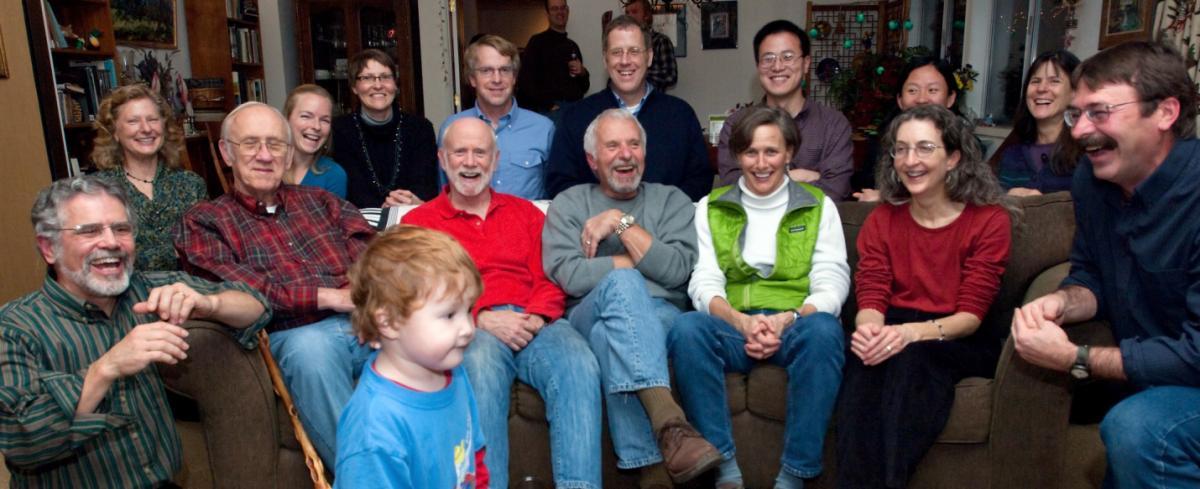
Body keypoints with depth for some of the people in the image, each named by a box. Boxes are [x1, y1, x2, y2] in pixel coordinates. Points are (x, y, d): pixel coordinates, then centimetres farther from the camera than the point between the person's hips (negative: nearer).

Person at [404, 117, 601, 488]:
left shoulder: (526, 213, 25)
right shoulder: (419, 221, 16)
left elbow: (550, 278, 15)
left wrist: (535, 318, -9)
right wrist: (482, 319, -14)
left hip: (534, 324, 3)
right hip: (469, 329, -2)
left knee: (579, 366, -31)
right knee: (481, 371, -39)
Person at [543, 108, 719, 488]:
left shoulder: (672, 200, 17)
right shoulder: (568, 204, 14)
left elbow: (677, 270, -3)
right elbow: (571, 277, -6)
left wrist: (622, 222, -5)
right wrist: (643, 261, -1)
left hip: (661, 318, 1)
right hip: (590, 318, 0)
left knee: (609, 337, -36)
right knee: (622, 283, -36)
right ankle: (668, 421, -49)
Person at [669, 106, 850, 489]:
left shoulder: (819, 207, 13)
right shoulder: (711, 208, 14)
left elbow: (831, 285, 2)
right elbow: (704, 284, 3)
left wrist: (786, 320, -17)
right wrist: (743, 322, -17)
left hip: (795, 327, 0)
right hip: (732, 327, 1)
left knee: (824, 329, -35)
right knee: (686, 327, -32)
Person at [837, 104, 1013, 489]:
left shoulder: (989, 219, -1)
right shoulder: (882, 219, 9)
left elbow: (971, 315, -10)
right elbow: (871, 297, -1)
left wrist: (914, 333, -30)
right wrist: (870, 327, -27)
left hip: (962, 342, -2)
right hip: (895, 336, 2)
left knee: (914, 357, -36)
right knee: (865, 356, -33)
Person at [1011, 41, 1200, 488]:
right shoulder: (1091, 176, -3)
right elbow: (1092, 275, 10)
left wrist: (1074, 359, -23)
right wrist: (1062, 303, -13)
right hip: (1150, 376, 7)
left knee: (1135, 430, -30)